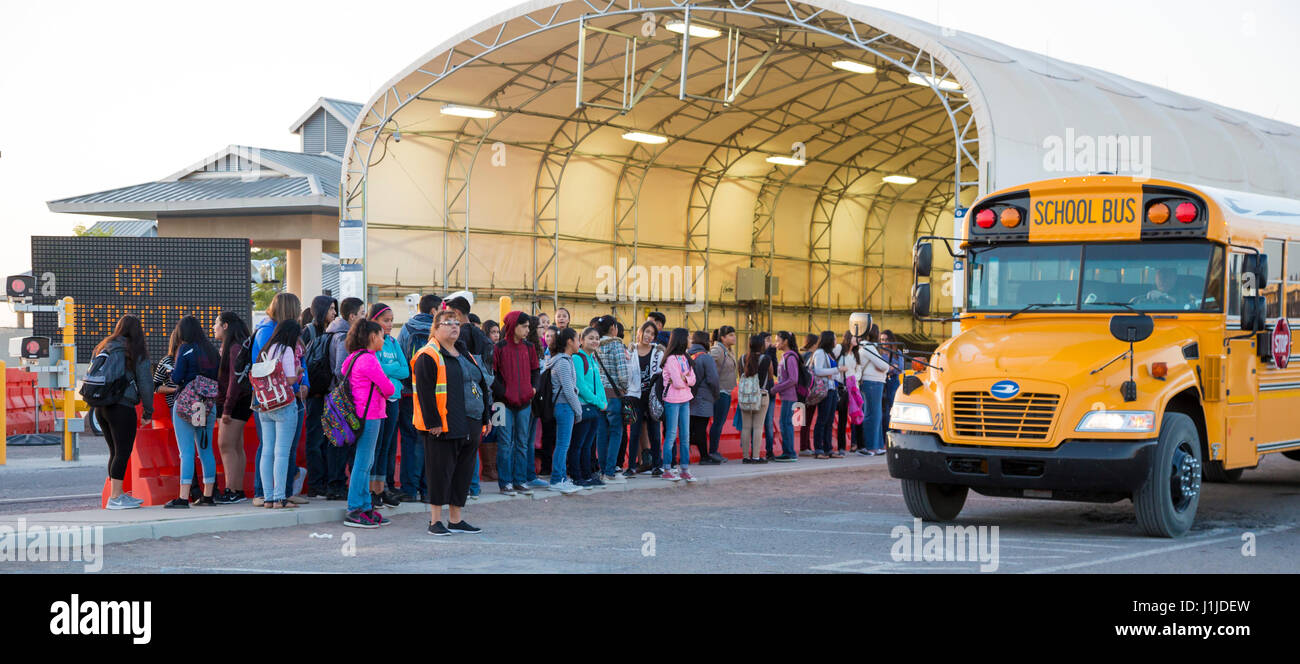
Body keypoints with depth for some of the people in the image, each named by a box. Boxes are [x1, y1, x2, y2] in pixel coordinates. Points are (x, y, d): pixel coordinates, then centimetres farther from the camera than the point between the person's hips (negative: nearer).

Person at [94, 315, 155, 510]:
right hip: (122, 407, -6)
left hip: (100, 407, 6)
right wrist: (148, 412, 3)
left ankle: (118, 494, 19)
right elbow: (145, 383, -4)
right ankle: (115, 498, -7)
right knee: (123, 452, -4)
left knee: (115, 452, 14)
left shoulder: (103, 349, 12)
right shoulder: (136, 353, -4)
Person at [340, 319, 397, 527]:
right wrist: (388, 390, 8)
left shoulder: (356, 358, 16)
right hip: (369, 415, -10)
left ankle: (366, 508, 18)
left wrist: (381, 392, 5)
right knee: (363, 463, -7)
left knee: (366, 463, 13)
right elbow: (388, 388, -13)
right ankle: (355, 511, -5)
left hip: (365, 414, 10)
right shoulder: (368, 359, -15)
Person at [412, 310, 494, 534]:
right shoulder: (428, 356, -7)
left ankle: (456, 520, 18)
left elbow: (482, 385, 21)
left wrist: (486, 416, 15)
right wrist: (433, 422, -19)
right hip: (443, 427, -8)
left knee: (463, 471, 10)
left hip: (470, 426, 8)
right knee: (440, 471, -3)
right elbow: (425, 393, -14)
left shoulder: (465, 354, 18)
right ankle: (435, 521, 4)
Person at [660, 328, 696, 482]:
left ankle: (685, 470, 10)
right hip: (672, 401, -7)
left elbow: (693, 380, 6)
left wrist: (683, 378, -13)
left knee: (685, 436, 7)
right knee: (671, 435, -3)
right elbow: (678, 383, -17)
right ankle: (667, 470, 2)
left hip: (685, 401, 7)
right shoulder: (671, 359, -12)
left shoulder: (685, 358, 13)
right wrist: (686, 379, 2)